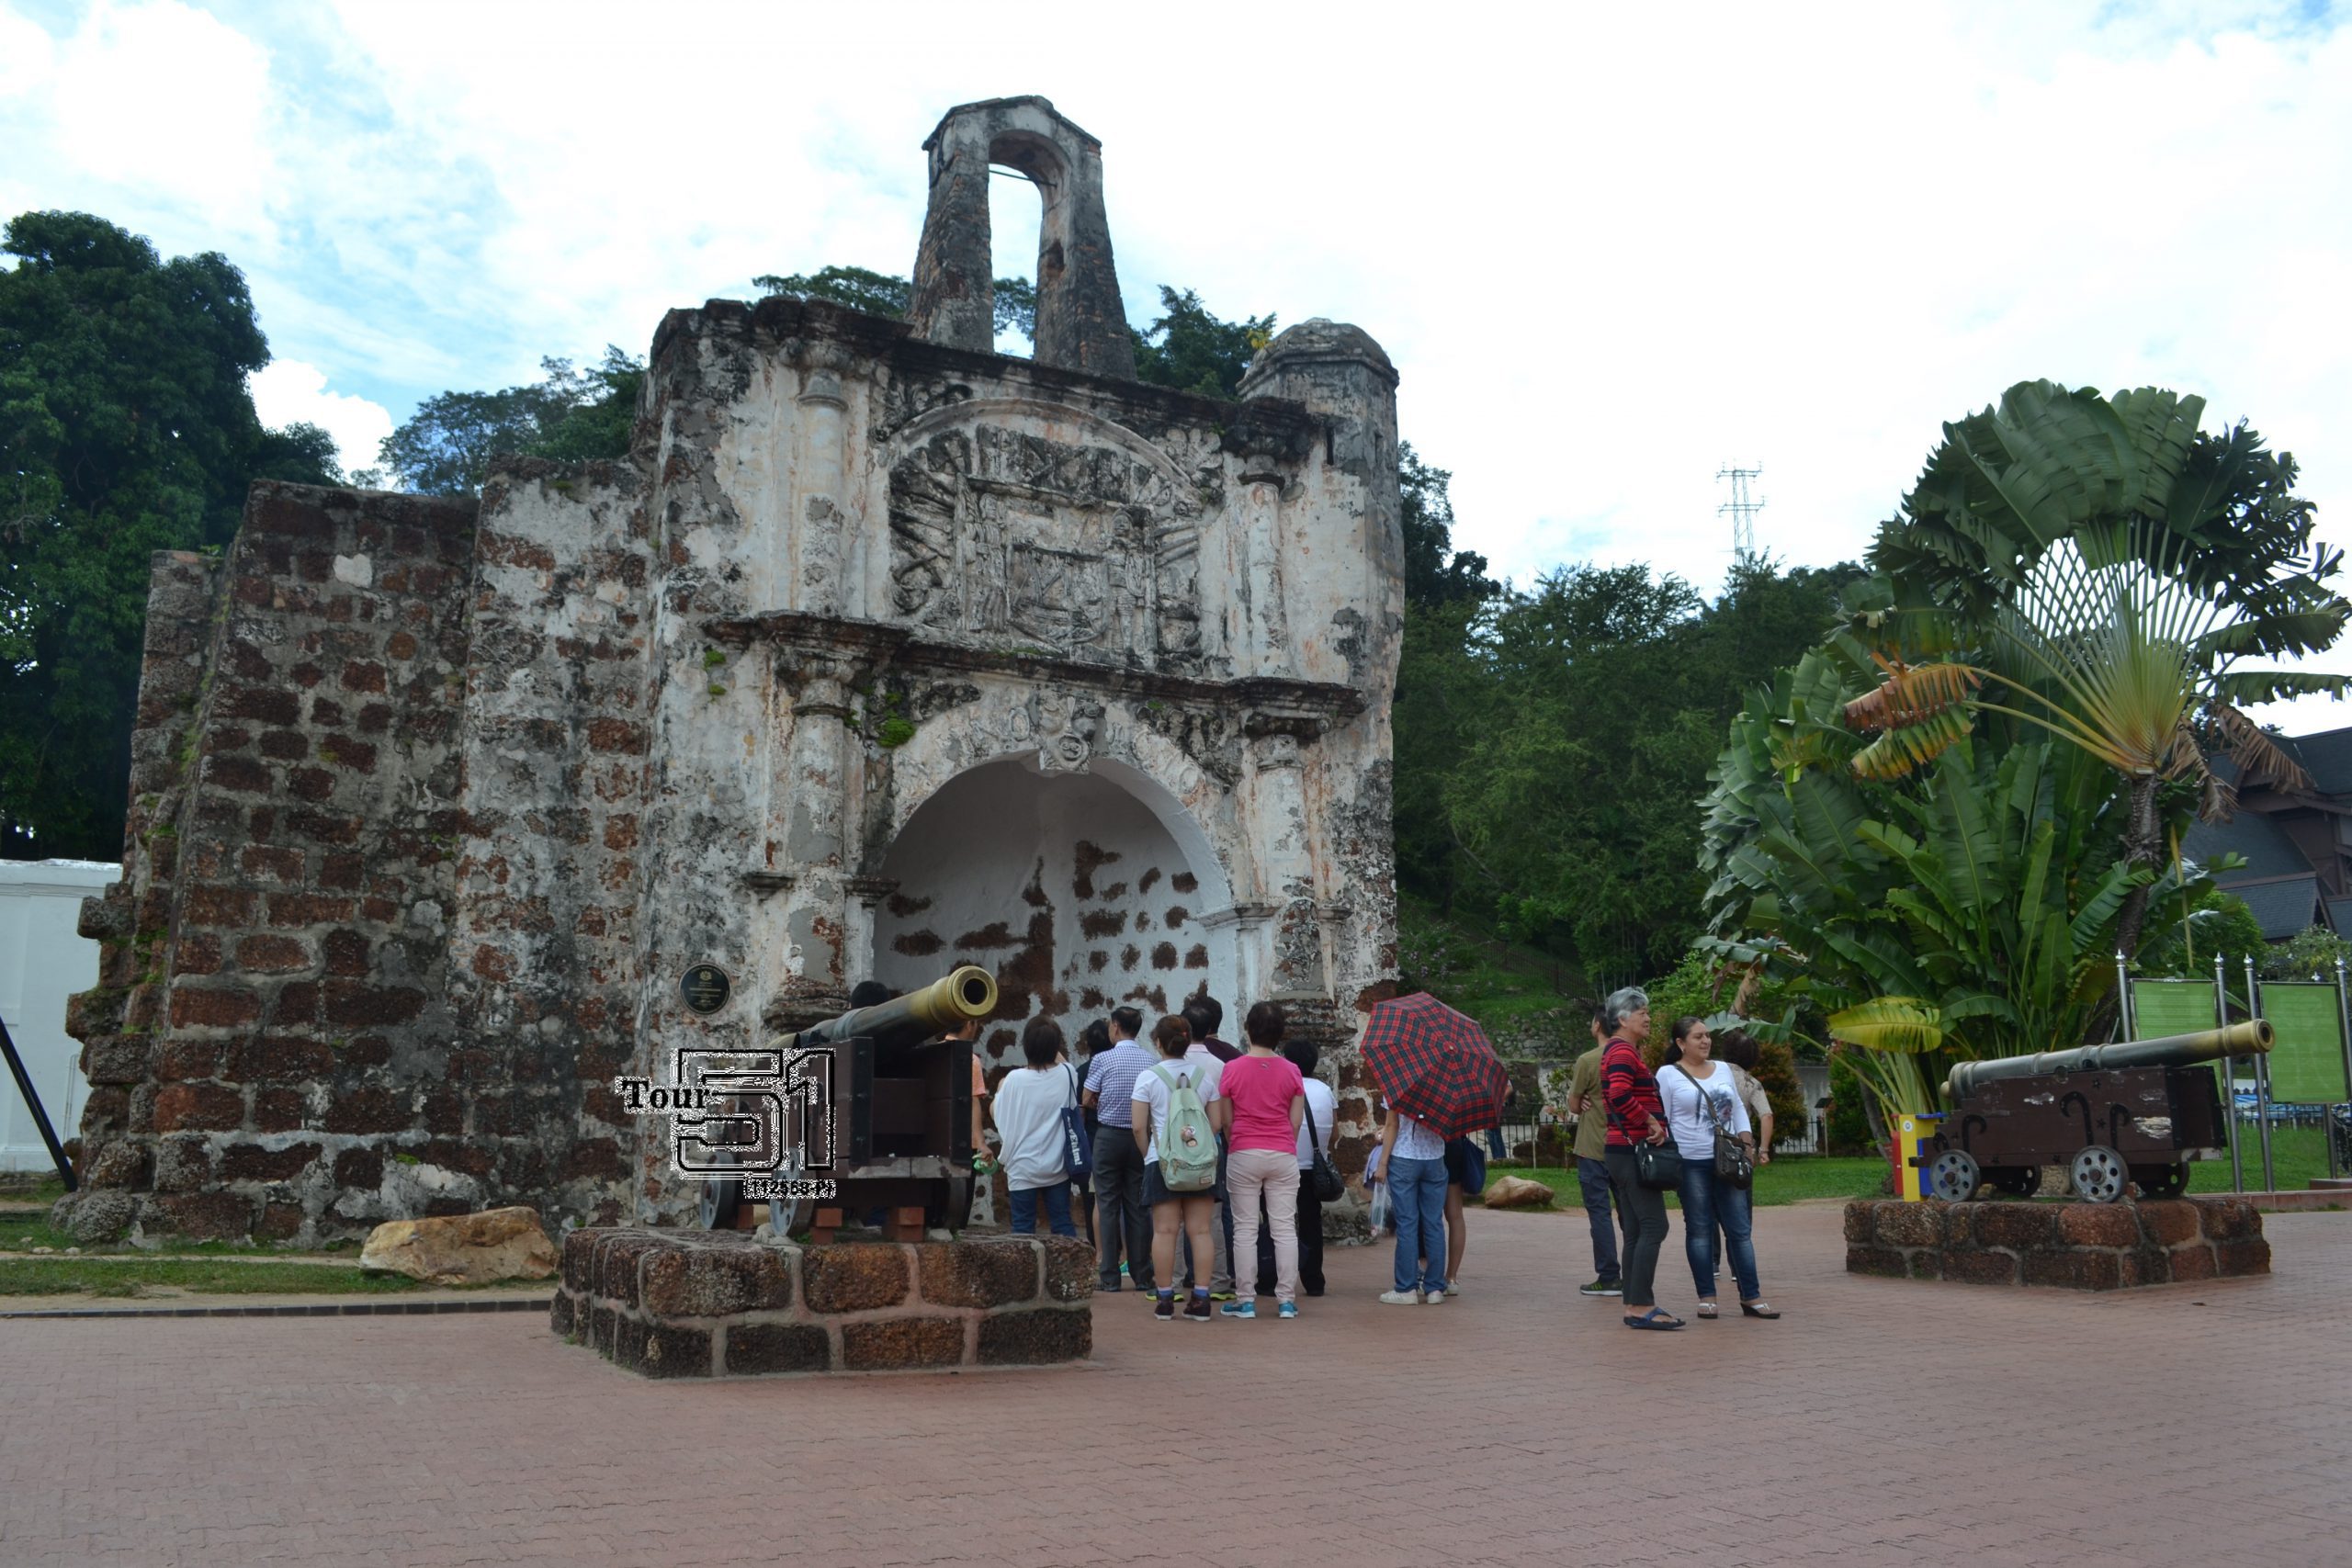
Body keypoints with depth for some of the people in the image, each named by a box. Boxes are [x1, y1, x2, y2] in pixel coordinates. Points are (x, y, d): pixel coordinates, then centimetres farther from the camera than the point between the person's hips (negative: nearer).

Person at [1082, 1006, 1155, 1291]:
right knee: (1138, 1206, 8)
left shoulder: (1102, 1060, -8)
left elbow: (1087, 1100, -1)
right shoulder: (1150, 1060, 0)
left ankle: (1109, 1277, 4)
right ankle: (1142, 1277, 10)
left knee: (1108, 1205, 3)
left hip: (1109, 1136, -3)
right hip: (1139, 1137, 3)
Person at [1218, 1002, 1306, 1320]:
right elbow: (1296, 1121, 4)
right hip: (1283, 1156, 1)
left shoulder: (1232, 1069, -6)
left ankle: (1245, 1300, 6)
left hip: (1243, 1156, -1)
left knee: (1245, 1229, 4)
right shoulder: (1291, 1072, -1)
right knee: (1285, 1228, 5)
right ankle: (1286, 1299, 6)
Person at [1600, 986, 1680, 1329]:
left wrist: (1651, 1123, 16)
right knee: (1653, 1227, -10)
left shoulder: (1618, 1050, 20)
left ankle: (1634, 1306, 12)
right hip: (1632, 1150, -11)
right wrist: (1651, 1122, -18)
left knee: (1636, 1230, 10)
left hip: (1622, 1151, 11)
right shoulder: (1623, 1051, -13)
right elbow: (1620, 1097, -27)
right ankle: (1641, 1307, -11)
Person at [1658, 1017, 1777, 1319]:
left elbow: (1738, 1109, 19)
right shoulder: (1668, 1074, -1)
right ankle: (1706, 1297, 9)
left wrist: (1746, 1143, 6)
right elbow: (1661, 1120, -2)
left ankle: (1751, 1297, 8)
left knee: (1739, 1228, 4)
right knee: (1699, 1230, 2)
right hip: (1691, 1163, -4)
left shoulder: (1722, 1069, 14)